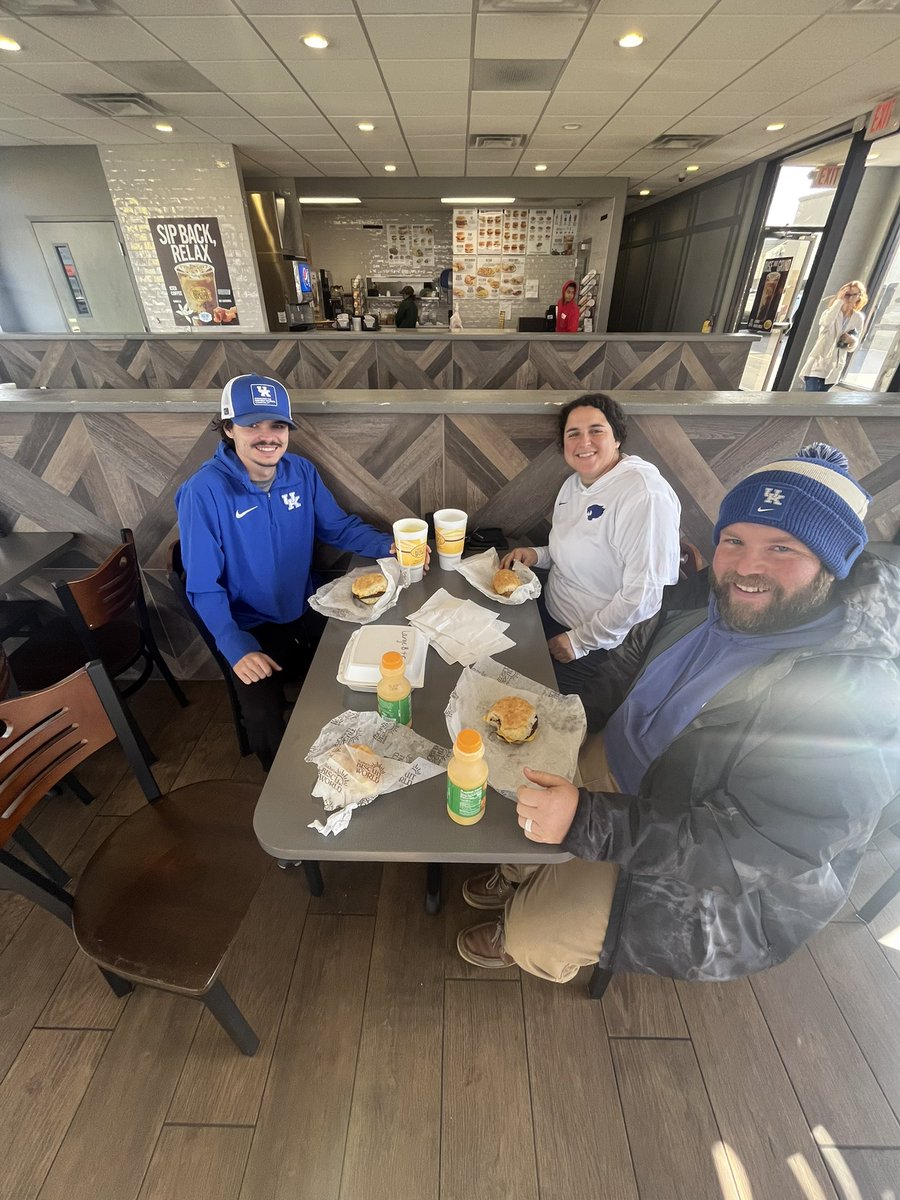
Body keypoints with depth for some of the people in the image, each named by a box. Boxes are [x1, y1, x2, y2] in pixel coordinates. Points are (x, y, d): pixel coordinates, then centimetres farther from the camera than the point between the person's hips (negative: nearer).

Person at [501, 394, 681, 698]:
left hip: (597, 649, -8)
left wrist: (581, 640, -19)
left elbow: (644, 593, -28)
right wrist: (538, 554, -2)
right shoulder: (574, 483, 4)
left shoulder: (645, 494, -25)